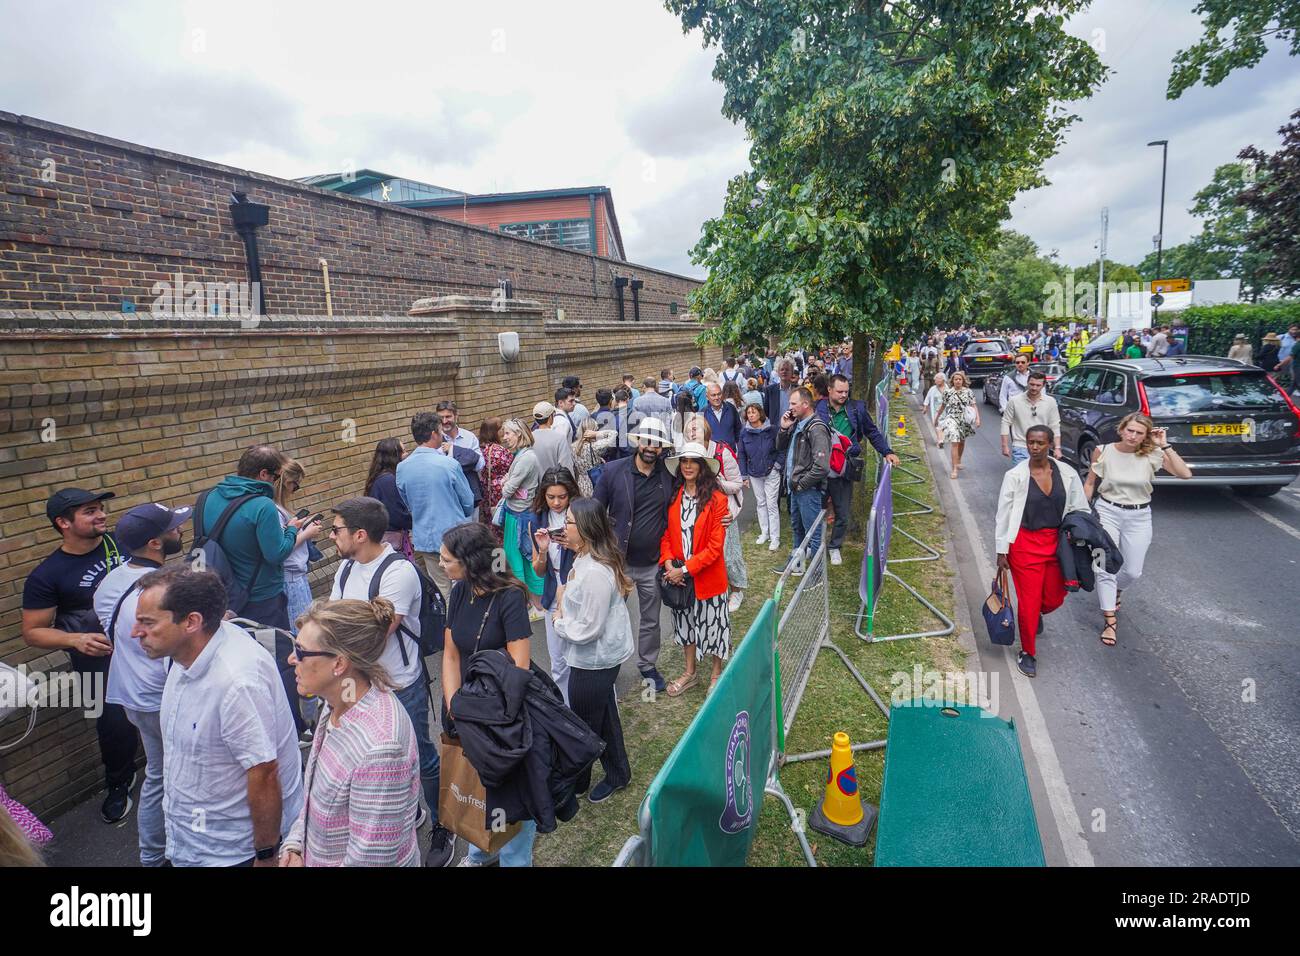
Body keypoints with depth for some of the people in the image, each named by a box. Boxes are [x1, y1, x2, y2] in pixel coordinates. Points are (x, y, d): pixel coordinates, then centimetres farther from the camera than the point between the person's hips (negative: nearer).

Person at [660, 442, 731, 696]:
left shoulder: (717, 499, -15)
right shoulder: (673, 496, 0)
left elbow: (715, 545, -17)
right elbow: (666, 533, 4)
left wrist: (686, 569, -20)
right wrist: (668, 563, -13)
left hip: (708, 575, -4)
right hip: (678, 576, 5)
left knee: (712, 623, 11)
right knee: (686, 622, 19)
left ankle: (716, 675, 34)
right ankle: (690, 673, 39)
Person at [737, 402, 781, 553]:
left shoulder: (771, 430, -10)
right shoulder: (744, 432, -2)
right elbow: (741, 454, 3)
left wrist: (778, 464, -11)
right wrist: (744, 475, 1)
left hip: (771, 473, -3)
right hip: (754, 474, 3)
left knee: (772, 505, -3)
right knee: (760, 503, 14)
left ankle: (775, 538, 2)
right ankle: (764, 533, 26)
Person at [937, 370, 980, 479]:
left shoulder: (968, 392, 1)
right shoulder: (948, 392, -2)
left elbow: (974, 406, -1)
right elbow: (943, 406, 10)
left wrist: (977, 418, -12)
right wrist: (937, 418, 18)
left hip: (965, 420, 3)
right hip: (952, 419, -3)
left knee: (962, 442, 19)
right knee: (954, 442, -15)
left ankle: (958, 461, 45)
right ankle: (954, 469, -17)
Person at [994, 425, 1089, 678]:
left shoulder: (1067, 474, -2)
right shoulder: (1015, 475, -10)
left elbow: (1080, 510, 8)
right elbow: (1003, 514, -5)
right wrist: (1002, 551, -4)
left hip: (1057, 543, 3)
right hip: (1025, 543, -3)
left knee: (1054, 599, 11)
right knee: (1028, 602, 2)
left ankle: (1037, 615, 48)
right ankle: (1027, 653, 23)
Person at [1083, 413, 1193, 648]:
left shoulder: (1152, 455, -8)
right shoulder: (1104, 452, -9)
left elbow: (1185, 474, -20)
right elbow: (1090, 483, 2)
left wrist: (1165, 446, -21)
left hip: (1139, 517, 1)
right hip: (1107, 512, -1)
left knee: (1133, 572, 9)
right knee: (1106, 568, -5)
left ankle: (1115, 592, 45)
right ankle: (1110, 622, 6)